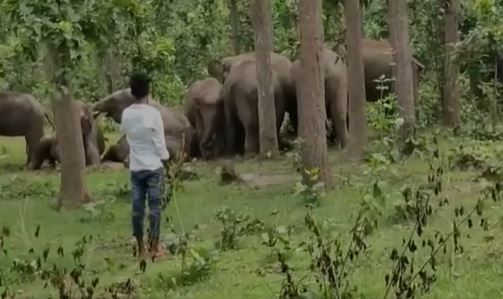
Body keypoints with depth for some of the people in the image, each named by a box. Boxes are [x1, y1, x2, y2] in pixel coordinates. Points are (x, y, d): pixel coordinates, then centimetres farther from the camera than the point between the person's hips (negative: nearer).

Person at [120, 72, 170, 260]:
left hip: (135, 168, 4)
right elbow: (160, 143, -11)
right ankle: (154, 247, 3)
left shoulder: (126, 114, -2)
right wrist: (166, 163, -1)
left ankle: (141, 248, 9)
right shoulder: (153, 113, -14)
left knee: (137, 207, 5)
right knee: (154, 207, 2)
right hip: (154, 166, -4)